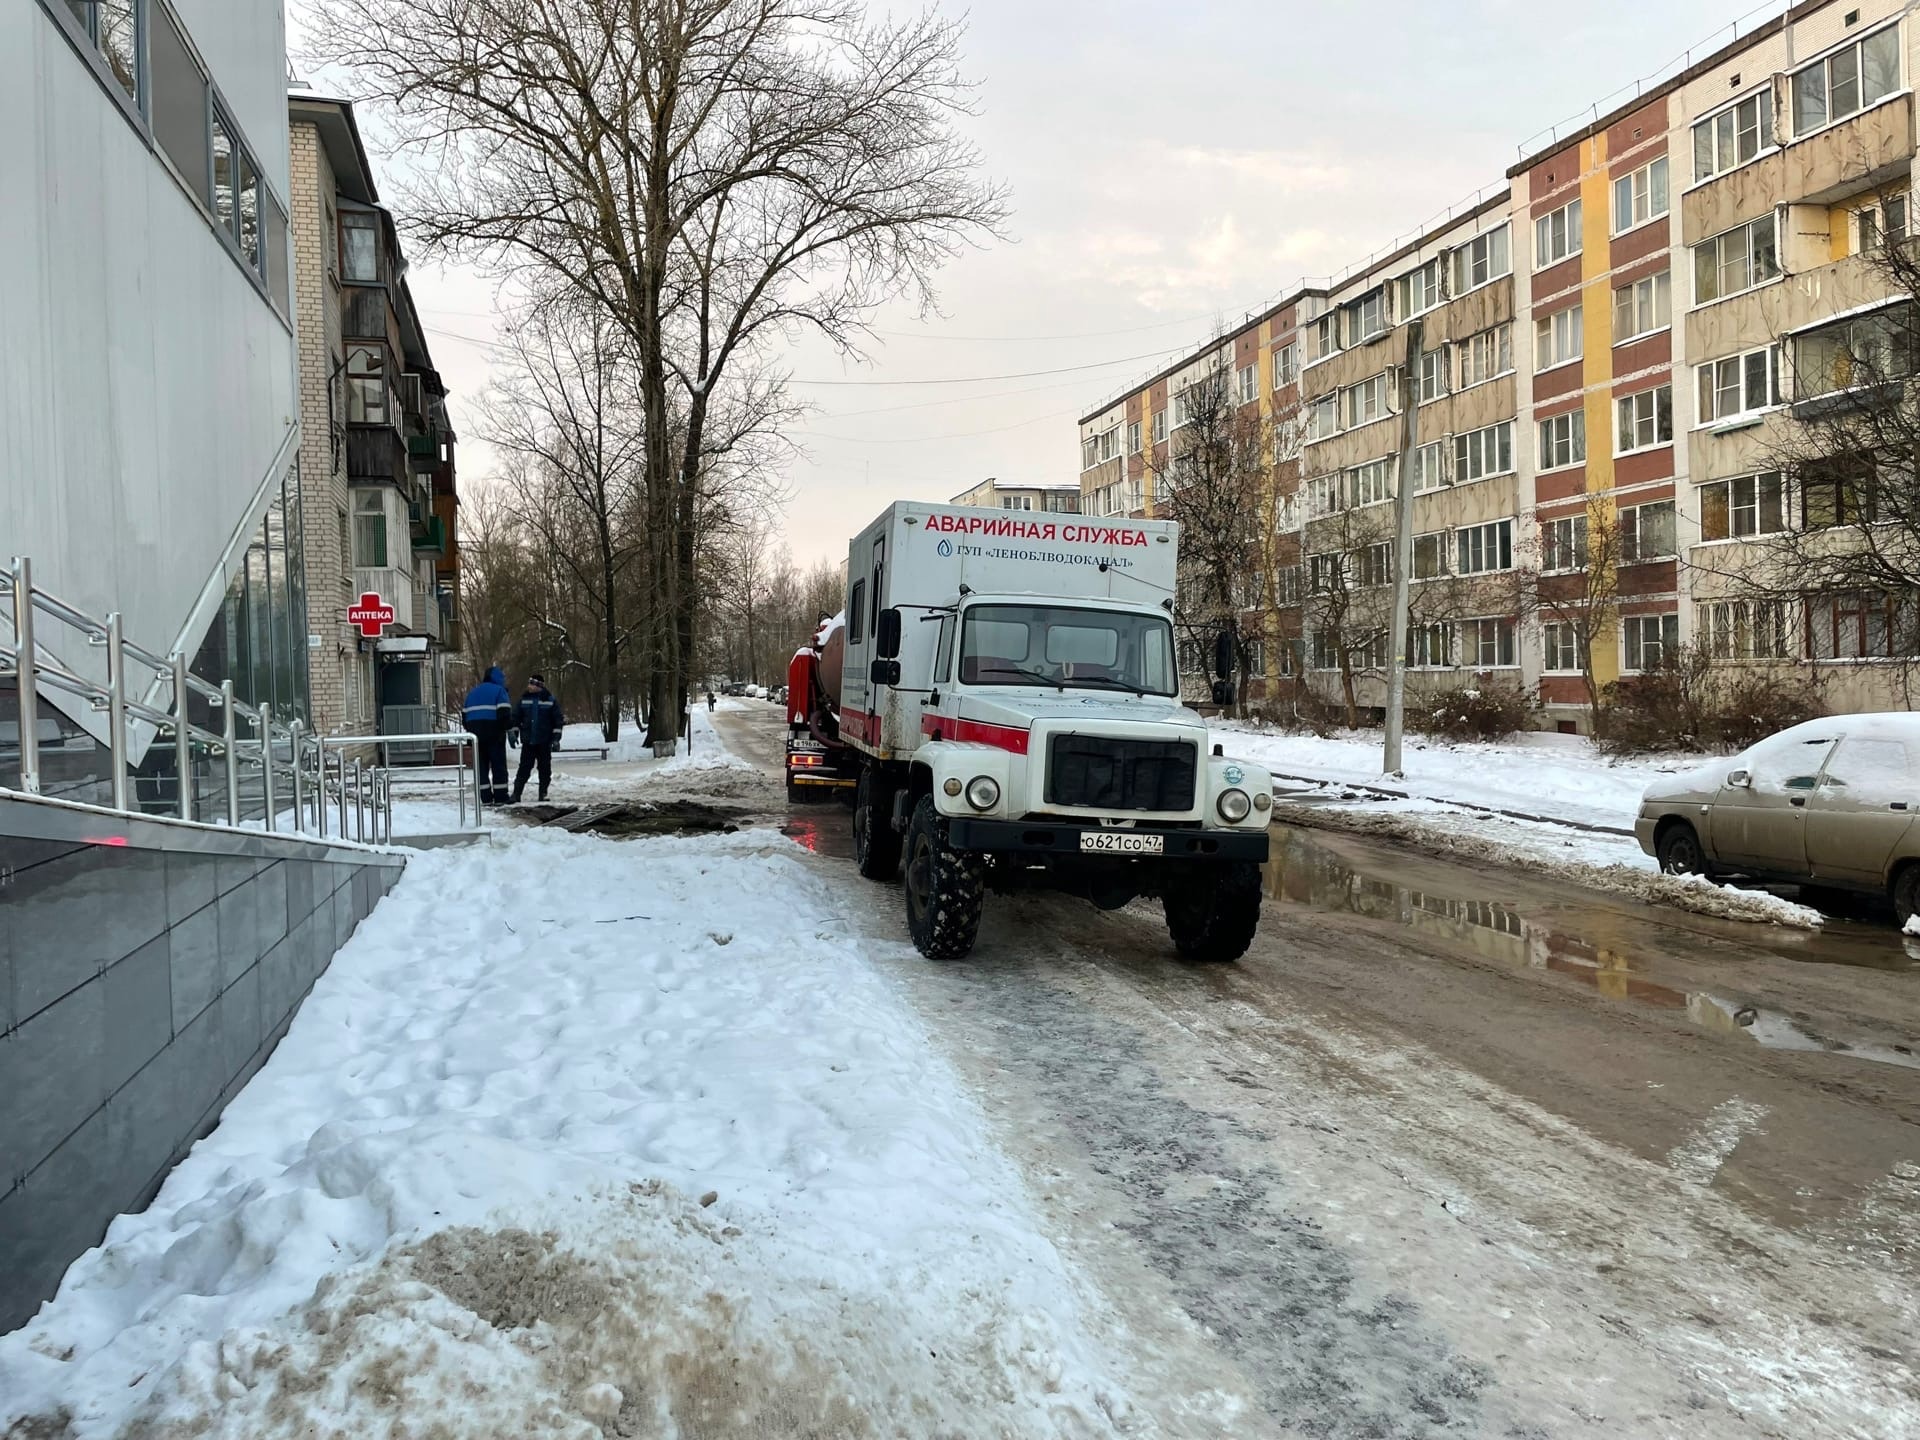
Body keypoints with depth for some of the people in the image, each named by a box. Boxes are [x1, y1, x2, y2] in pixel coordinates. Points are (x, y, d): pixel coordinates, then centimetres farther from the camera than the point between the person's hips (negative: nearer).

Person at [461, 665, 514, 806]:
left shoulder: (472, 692, 18)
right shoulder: (499, 690, -3)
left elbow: (464, 715, 18)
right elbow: (505, 713, -15)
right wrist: (504, 728, -6)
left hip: (476, 733, 5)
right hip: (494, 733, -5)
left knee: (481, 765, 9)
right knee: (498, 764, -1)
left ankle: (485, 798, 4)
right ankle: (500, 797, -3)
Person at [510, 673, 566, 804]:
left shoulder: (550, 700, -2)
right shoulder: (524, 699, 5)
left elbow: (558, 720, -1)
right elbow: (516, 717, 10)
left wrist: (556, 739, -5)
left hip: (544, 742, -1)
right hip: (528, 741, 1)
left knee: (545, 768, 5)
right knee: (524, 768, -2)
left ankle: (543, 793, 14)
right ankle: (516, 793, 0)